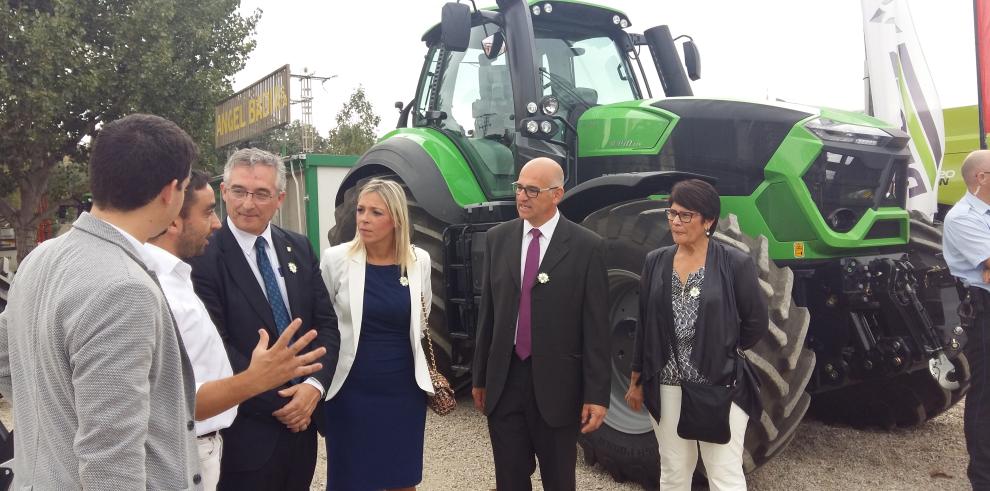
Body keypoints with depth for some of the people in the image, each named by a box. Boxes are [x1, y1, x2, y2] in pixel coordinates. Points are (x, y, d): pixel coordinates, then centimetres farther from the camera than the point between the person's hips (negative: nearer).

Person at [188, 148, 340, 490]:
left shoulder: (300, 249, 5)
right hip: (244, 431, -5)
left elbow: (326, 323, 4)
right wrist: (277, 403, -13)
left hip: (302, 422, 5)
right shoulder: (203, 257, -13)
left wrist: (314, 385, -11)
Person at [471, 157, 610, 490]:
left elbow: (596, 326, -8)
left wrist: (597, 394, -9)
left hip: (556, 382, -3)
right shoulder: (497, 238, 4)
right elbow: (487, 311, 8)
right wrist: (480, 376, 10)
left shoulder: (586, 246, -7)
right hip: (504, 379, 3)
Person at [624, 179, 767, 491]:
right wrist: (637, 380, 10)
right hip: (667, 386, 4)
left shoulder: (736, 263, -9)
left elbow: (757, 323, 0)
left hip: (721, 386, -3)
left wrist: (724, 353, 8)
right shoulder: (656, 261, 3)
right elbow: (644, 325, 8)